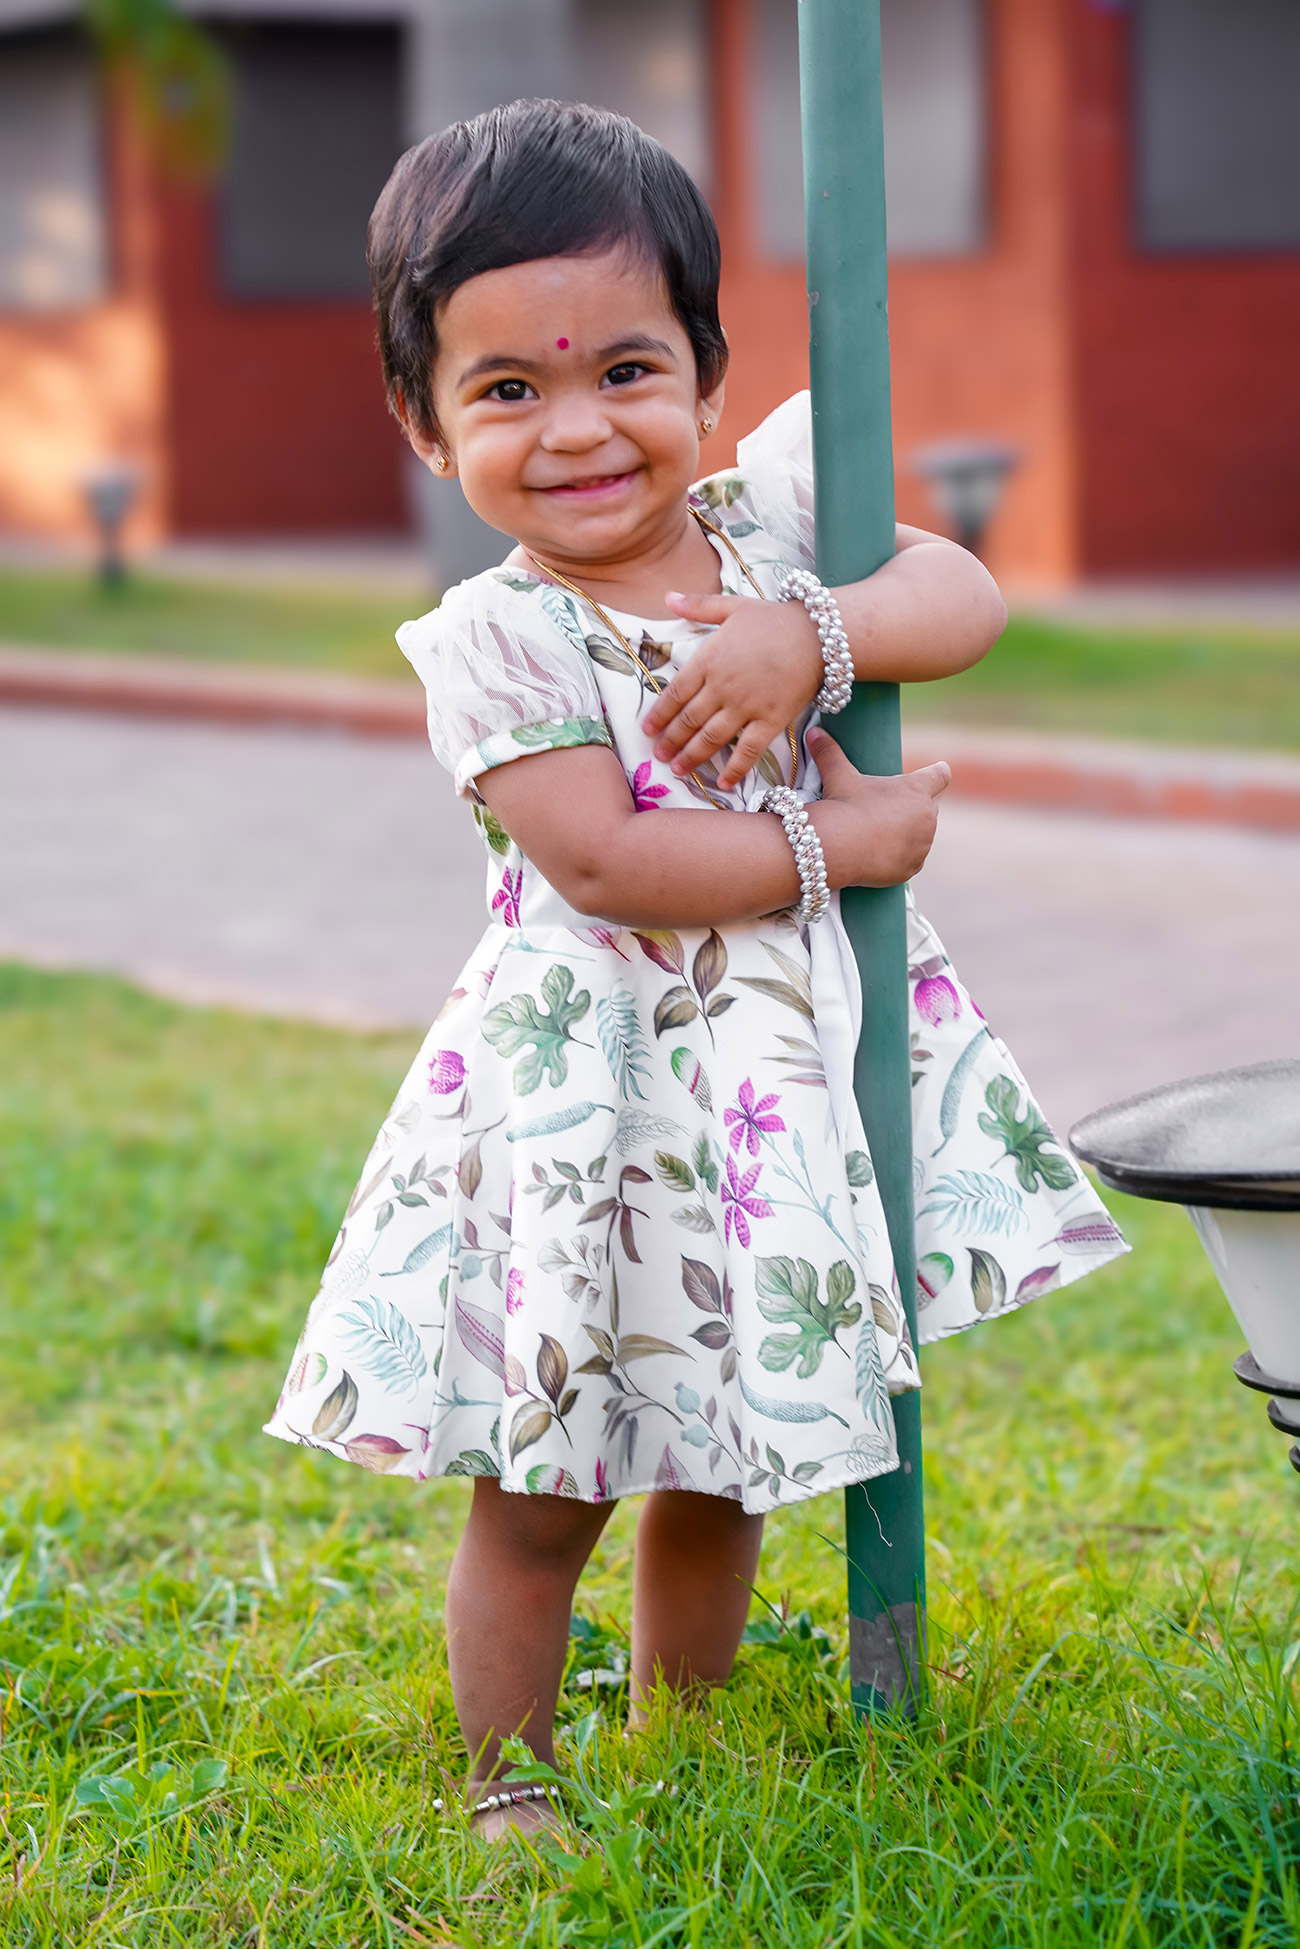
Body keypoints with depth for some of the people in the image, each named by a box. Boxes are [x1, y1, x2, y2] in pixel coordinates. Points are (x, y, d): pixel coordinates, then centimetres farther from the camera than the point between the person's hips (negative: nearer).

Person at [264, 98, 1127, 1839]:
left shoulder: (768, 520, 1)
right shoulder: (495, 636, -13)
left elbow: (966, 596, -7)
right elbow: (606, 863, -21)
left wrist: (809, 634, -23)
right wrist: (849, 843, -17)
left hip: (785, 1070, 5)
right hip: (589, 1091, -4)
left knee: (717, 1466, 17)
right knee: (545, 1484, 3)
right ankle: (506, 1776, 22)